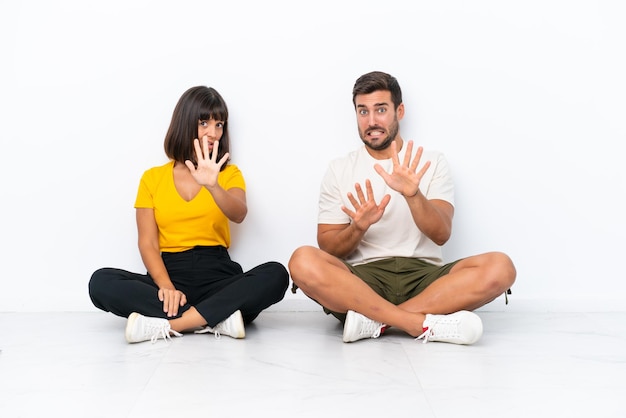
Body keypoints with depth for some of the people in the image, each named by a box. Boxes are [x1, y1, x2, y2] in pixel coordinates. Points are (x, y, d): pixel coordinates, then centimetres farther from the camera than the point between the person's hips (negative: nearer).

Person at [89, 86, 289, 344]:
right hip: (169, 273, 1)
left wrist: (212, 185, -34)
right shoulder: (152, 178, 10)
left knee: (275, 275, -28)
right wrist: (166, 286, -18)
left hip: (217, 275, 0)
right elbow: (147, 243, 1)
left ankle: (167, 325, -29)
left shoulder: (229, 174, 10)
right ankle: (217, 318, -28)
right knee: (101, 282, -25)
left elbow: (239, 214, -12)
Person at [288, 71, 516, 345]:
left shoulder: (431, 162, 9)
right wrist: (358, 227, -16)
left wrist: (412, 194, -23)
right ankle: (425, 324, -30)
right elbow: (329, 250, 5)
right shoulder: (339, 170, 9)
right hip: (363, 279, 0)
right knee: (304, 262, -31)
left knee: (500, 267, -26)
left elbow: (441, 235, -5)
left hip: (423, 276, 1)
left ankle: (374, 320, -27)